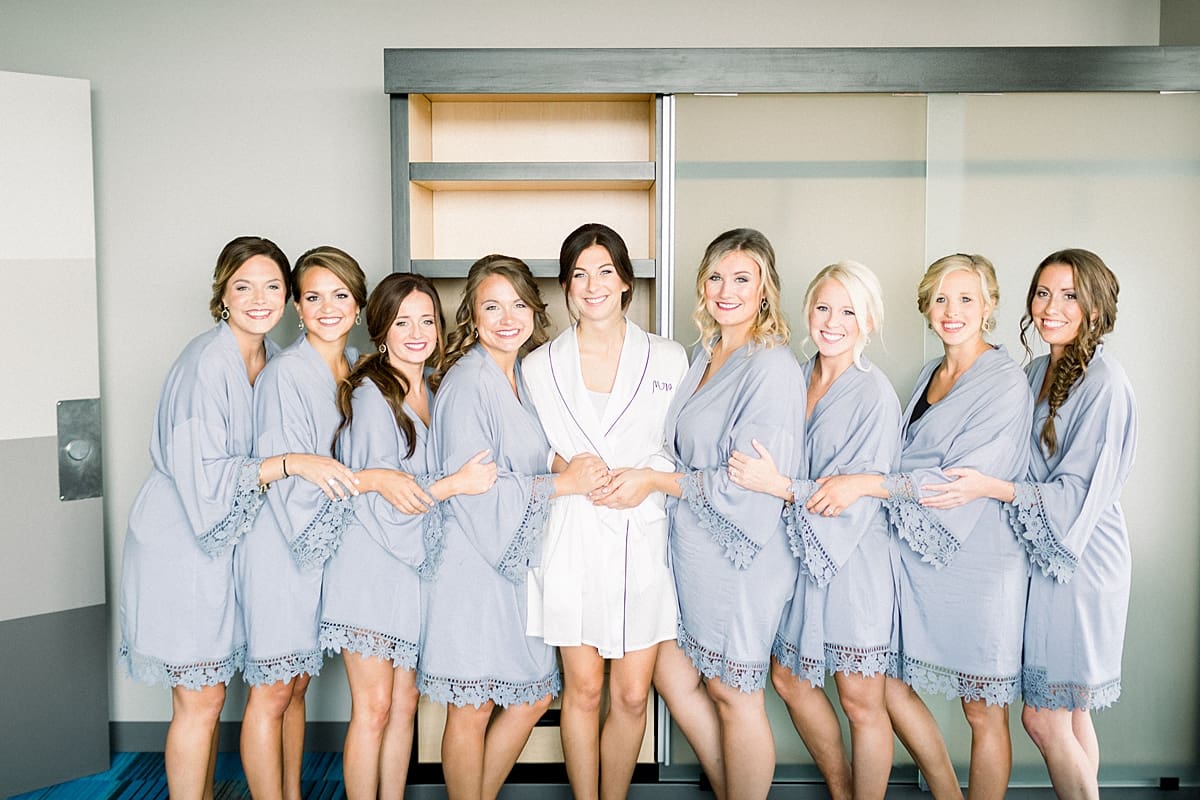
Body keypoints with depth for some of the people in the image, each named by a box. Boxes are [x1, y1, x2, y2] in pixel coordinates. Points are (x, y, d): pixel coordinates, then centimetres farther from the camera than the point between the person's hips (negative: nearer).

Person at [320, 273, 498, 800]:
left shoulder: (427, 394, 13)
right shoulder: (371, 393, -10)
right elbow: (379, 494, -14)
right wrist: (456, 484, -13)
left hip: (412, 564, 7)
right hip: (369, 564, -7)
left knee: (404, 703, 11)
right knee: (373, 707, -2)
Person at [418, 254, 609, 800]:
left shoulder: (523, 377, 11)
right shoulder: (467, 382, -15)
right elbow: (470, 488, -20)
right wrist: (560, 484, -16)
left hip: (516, 563, 9)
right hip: (473, 565, -9)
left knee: (533, 697, 16)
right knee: (472, 710, 4)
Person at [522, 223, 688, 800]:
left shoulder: (668, 358, 5)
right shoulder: (539, 366, 7)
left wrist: (648, 476, -11)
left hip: (643, 538, 0)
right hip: (572, 538, 0)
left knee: (632, 695, 5)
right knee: (582, 688, 7)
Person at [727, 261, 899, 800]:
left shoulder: (875, 394, -13)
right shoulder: (795, 378, 5)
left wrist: (778, 486, -21)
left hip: (852, 559, -7)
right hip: (796, 552, 7)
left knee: (861, 702, 4)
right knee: (788, 678, 16)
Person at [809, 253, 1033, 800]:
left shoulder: (1006, 384, -10)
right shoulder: (928, 376, 13)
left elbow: (963, 479, -18)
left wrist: (866, 483, -23)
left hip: (976, 561, -7)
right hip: (916, 555, 7)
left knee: (983, 711, 5)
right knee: (888, 683, 11)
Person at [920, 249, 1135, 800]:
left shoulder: (1103, 382, -14)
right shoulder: (1039, 371, 10)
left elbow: (1078, 493, -18)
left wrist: (989, 487, -27)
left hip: (1078, 562, -8)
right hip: (1045, 555, 8)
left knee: (1043, 718, -1)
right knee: (1068, 715, 16)